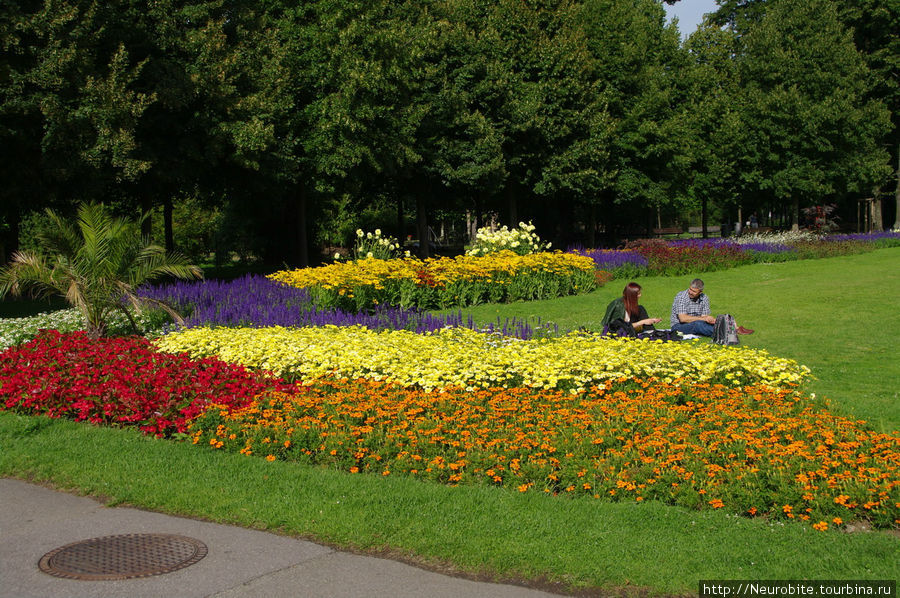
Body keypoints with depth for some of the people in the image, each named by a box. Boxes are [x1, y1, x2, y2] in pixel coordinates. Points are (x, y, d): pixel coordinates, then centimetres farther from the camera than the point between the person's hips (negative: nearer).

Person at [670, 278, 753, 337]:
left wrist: (712, 320, -26)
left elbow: (705, 317, -1)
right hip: (679, 326, -7)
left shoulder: (704, 298, 2)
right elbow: (683, 318, -23)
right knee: (698, 324, -36)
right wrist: (703, 318, -23)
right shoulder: (681, 297, -16)